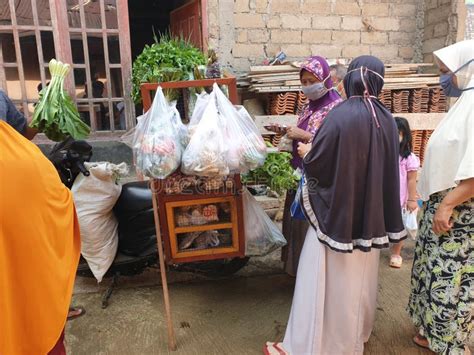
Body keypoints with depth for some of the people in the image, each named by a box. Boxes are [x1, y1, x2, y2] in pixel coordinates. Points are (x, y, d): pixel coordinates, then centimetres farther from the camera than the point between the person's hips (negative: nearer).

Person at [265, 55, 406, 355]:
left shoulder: (341, 115, -19)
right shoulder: (387, 120, -1)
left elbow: (314, 162, -15)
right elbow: (389, 169, 6)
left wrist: (303, 155, 4)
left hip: (337, 211, -6)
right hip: (371, 214, 6)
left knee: (329, 279, 5)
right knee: (361, 276, 22)